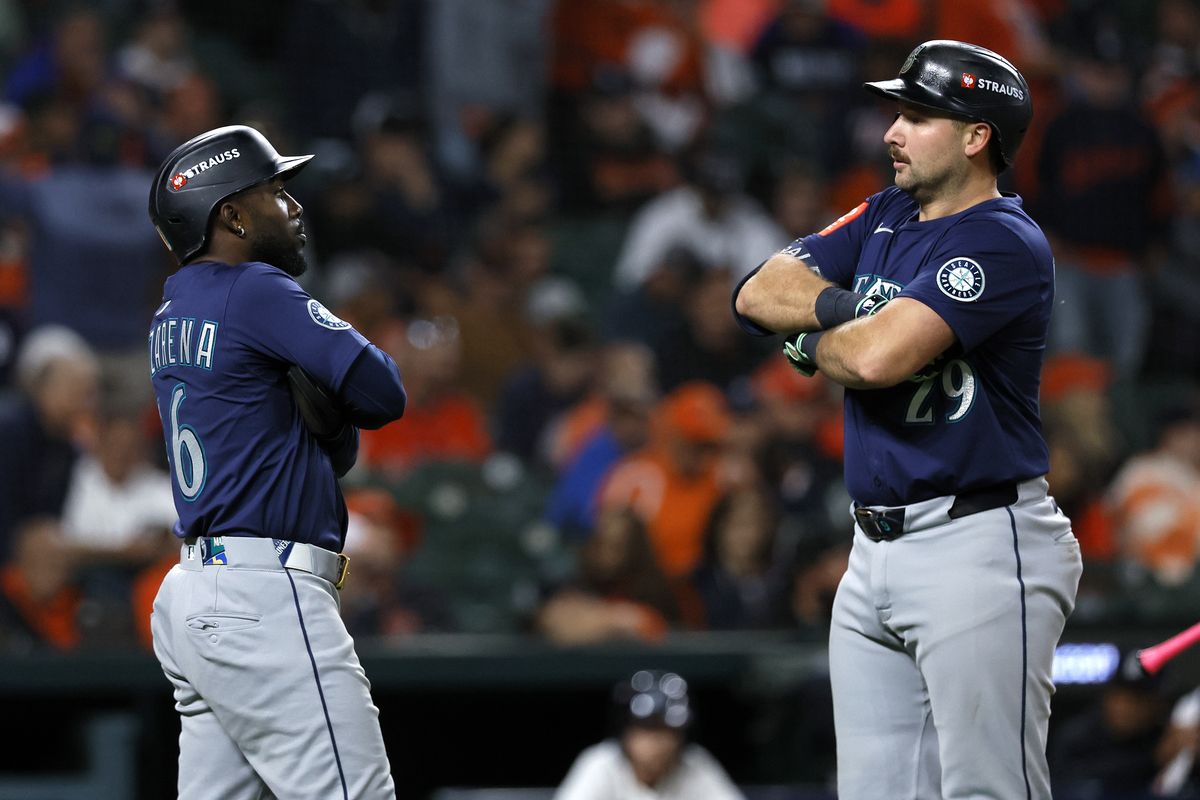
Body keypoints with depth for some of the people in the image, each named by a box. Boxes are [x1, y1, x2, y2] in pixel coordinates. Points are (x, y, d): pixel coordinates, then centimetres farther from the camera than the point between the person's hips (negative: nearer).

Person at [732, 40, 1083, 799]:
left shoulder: (1005, 244, -13)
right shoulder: (886, 218, 15)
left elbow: (878, 357, -23)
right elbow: (760, 294, 9)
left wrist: (813, 342, 0)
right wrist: (840, 306, -10)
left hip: (979, 550, -9)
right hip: (876, 552, 9)